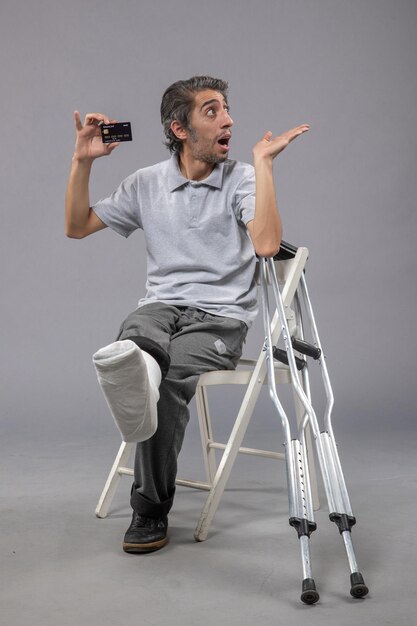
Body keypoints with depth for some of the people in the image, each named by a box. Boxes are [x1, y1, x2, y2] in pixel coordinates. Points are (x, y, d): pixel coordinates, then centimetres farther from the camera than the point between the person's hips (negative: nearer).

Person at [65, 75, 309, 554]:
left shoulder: (243, 179, 2)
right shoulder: (147, 183, 12)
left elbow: (266, 244, -18)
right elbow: (77, 227, 16)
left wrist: (263, 161, -15)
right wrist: (82, 162, 4)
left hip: (221, 316, -3)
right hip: (162, 307, 3)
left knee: (171, 374, -30)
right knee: (137, 335, -33)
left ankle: (150, 510, -21)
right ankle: (134, 368, -69)